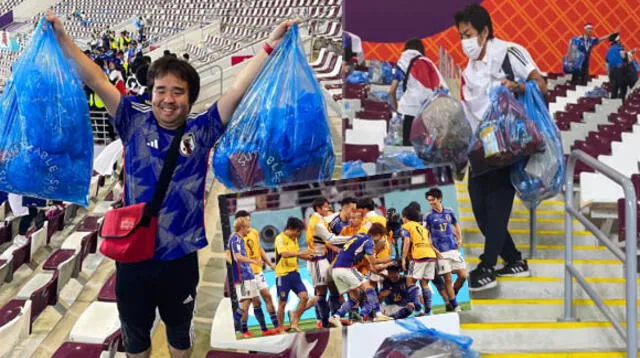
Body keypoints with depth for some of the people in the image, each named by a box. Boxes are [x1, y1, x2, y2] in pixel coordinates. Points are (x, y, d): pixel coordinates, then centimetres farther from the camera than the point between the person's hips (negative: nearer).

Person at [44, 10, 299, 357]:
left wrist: (270, 44, -20)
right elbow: (96, 80, -10)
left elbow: (237, 89, -13)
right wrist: (61, 36, -15)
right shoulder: (134, 123, -5)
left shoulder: (202, 130, -6)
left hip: (180, 256, 0)